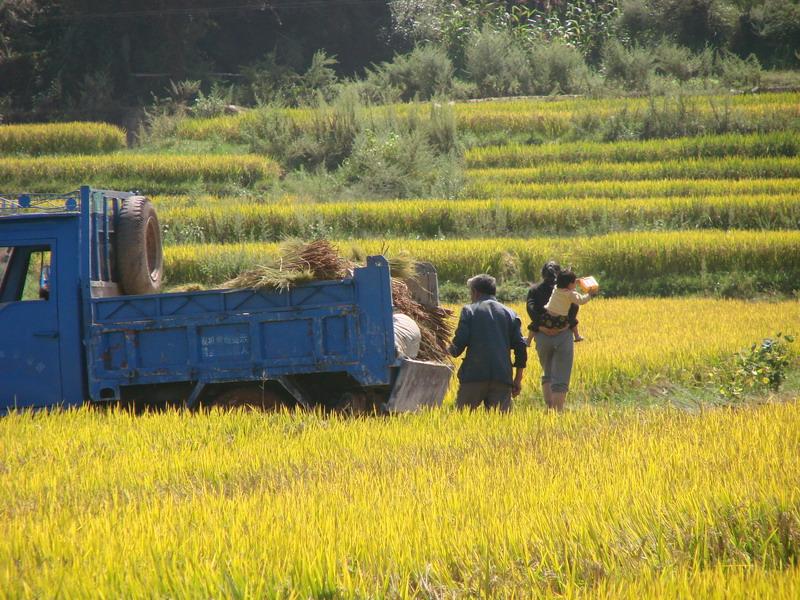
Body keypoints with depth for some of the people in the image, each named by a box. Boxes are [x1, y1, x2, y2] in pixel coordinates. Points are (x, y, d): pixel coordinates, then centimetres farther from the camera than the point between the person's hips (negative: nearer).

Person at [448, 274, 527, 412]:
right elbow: (521, 347, 10)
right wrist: (517, 380, 14)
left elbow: (459, 343, -5)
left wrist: (452, 349, 19)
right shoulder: (510, 314, 16)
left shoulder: (469, 311, 5)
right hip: (502, 377, 3)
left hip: (474, 375, -3)